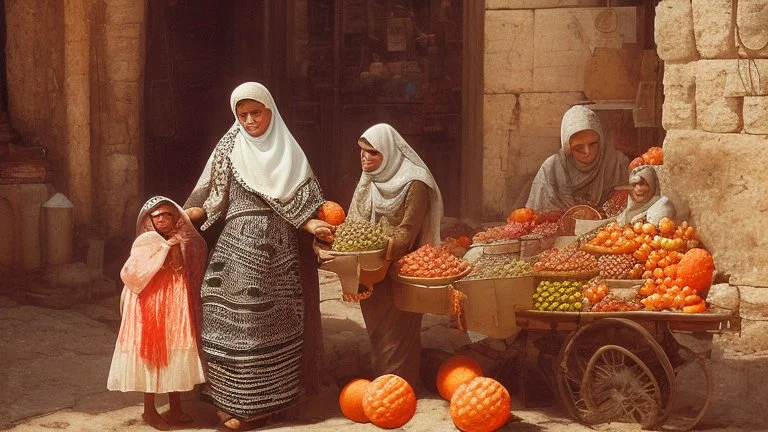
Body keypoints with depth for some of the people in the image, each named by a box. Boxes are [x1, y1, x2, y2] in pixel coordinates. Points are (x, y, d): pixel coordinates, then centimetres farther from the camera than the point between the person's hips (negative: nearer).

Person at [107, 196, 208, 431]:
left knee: (176, 357, 10)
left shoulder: (182, 242, 7)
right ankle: (149, 410, 13)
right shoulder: (146, 243, -9)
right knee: (152, 356, 1)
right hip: (151, 308, -5)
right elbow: (130, 274, -21)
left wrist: (177, 251, -8)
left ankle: (175, 409, 21)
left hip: (177, 308, 5)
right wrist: (164, 249, -20)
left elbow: (186, 274, 7)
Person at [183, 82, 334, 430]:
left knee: (272, 321, 3)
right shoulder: (230, 147, 6)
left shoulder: (287, 149, 8)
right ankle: (236, 400, 5)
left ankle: (266, 398, 11)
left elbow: (299, 201, 5)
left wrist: (312, 225, -14)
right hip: (240, 245, 0)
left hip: (279, 248, 1)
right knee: (238, 321, -2)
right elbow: (211, 199, 3)